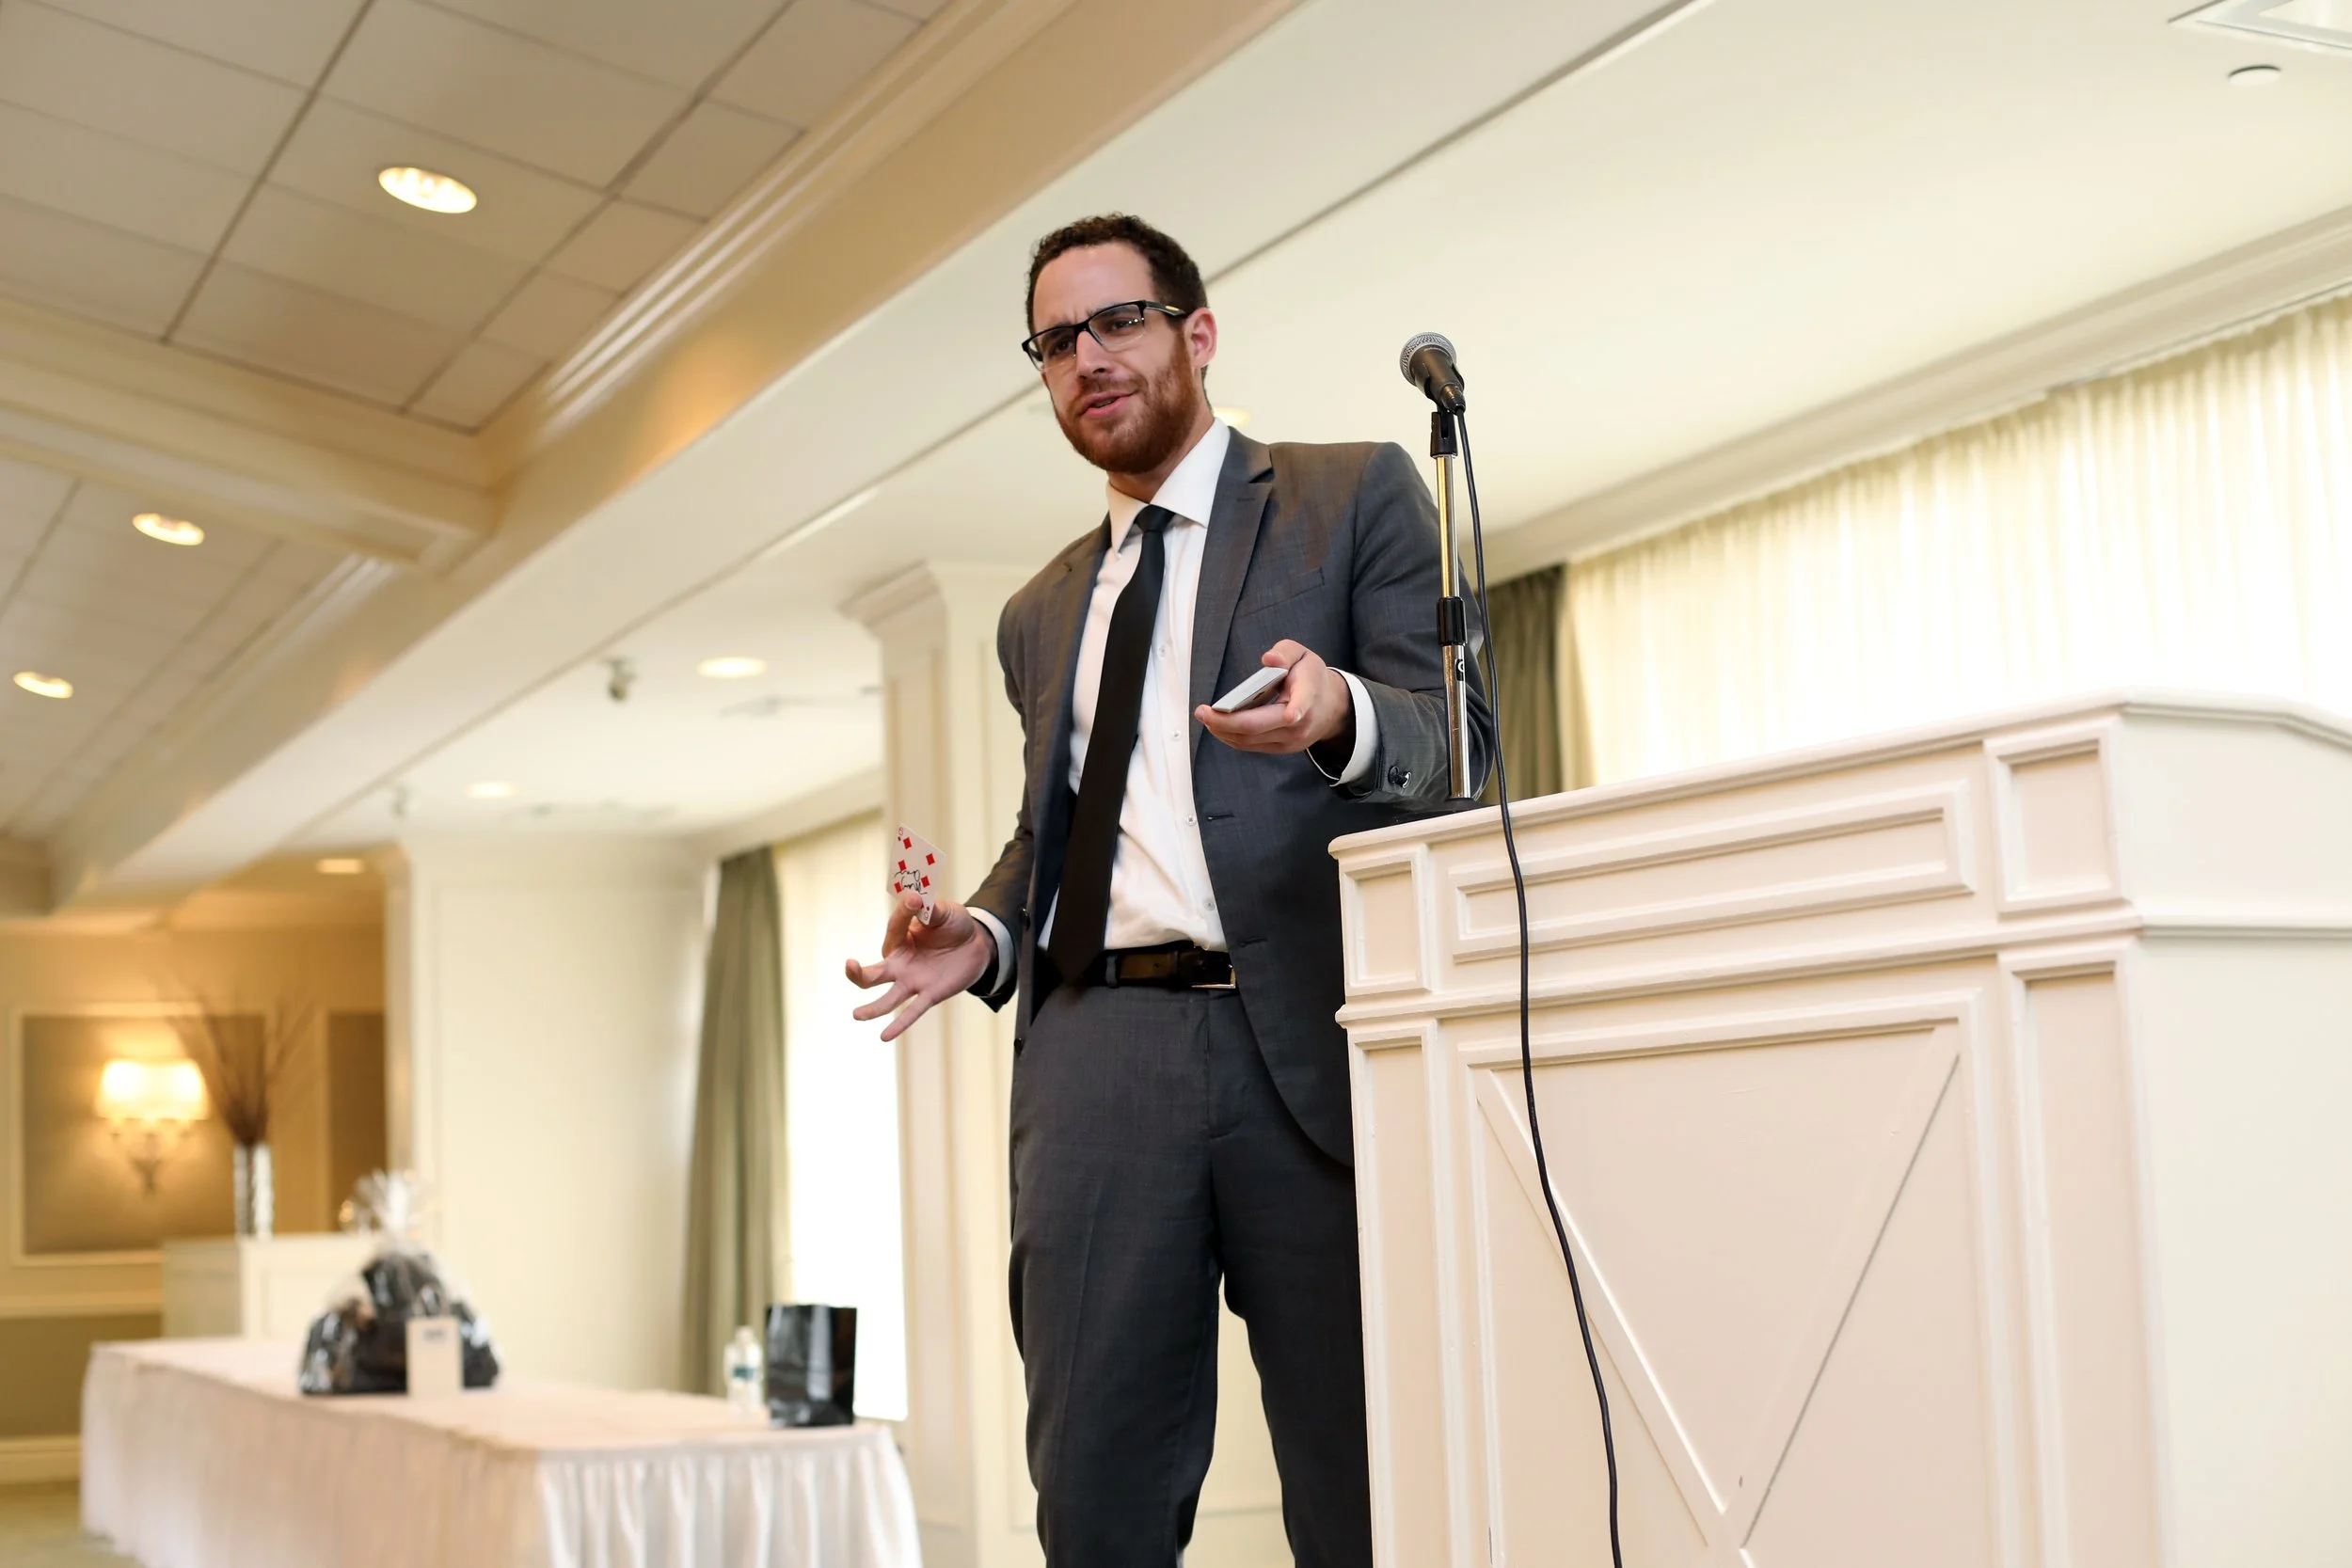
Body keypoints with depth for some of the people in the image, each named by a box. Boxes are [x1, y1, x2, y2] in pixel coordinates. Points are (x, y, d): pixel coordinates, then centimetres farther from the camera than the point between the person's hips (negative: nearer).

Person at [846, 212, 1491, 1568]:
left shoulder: (1356, 497, 11)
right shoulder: (1044, 613, 27)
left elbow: (1457, 735, 1)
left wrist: (1342, 717, -21)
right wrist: (983, 935, 9)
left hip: (1305, 1041, -4)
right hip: (1097, 1048, 4)